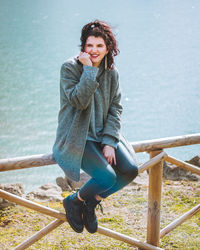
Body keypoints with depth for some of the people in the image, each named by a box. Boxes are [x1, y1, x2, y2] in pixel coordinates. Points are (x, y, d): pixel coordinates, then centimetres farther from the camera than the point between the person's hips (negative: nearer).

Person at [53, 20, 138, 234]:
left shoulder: (111, 72, 4)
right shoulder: (70, 68, -11)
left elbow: (115, 108, 3)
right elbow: (79, 101, -24)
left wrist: (109, 142, -8)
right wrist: (89, 69, -25)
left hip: (102, 134, 6)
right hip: (76, 137, -6)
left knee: (131, 169, -14)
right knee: (107, 177, -24)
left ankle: (91, 202, 8)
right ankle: (74, 201, 7)